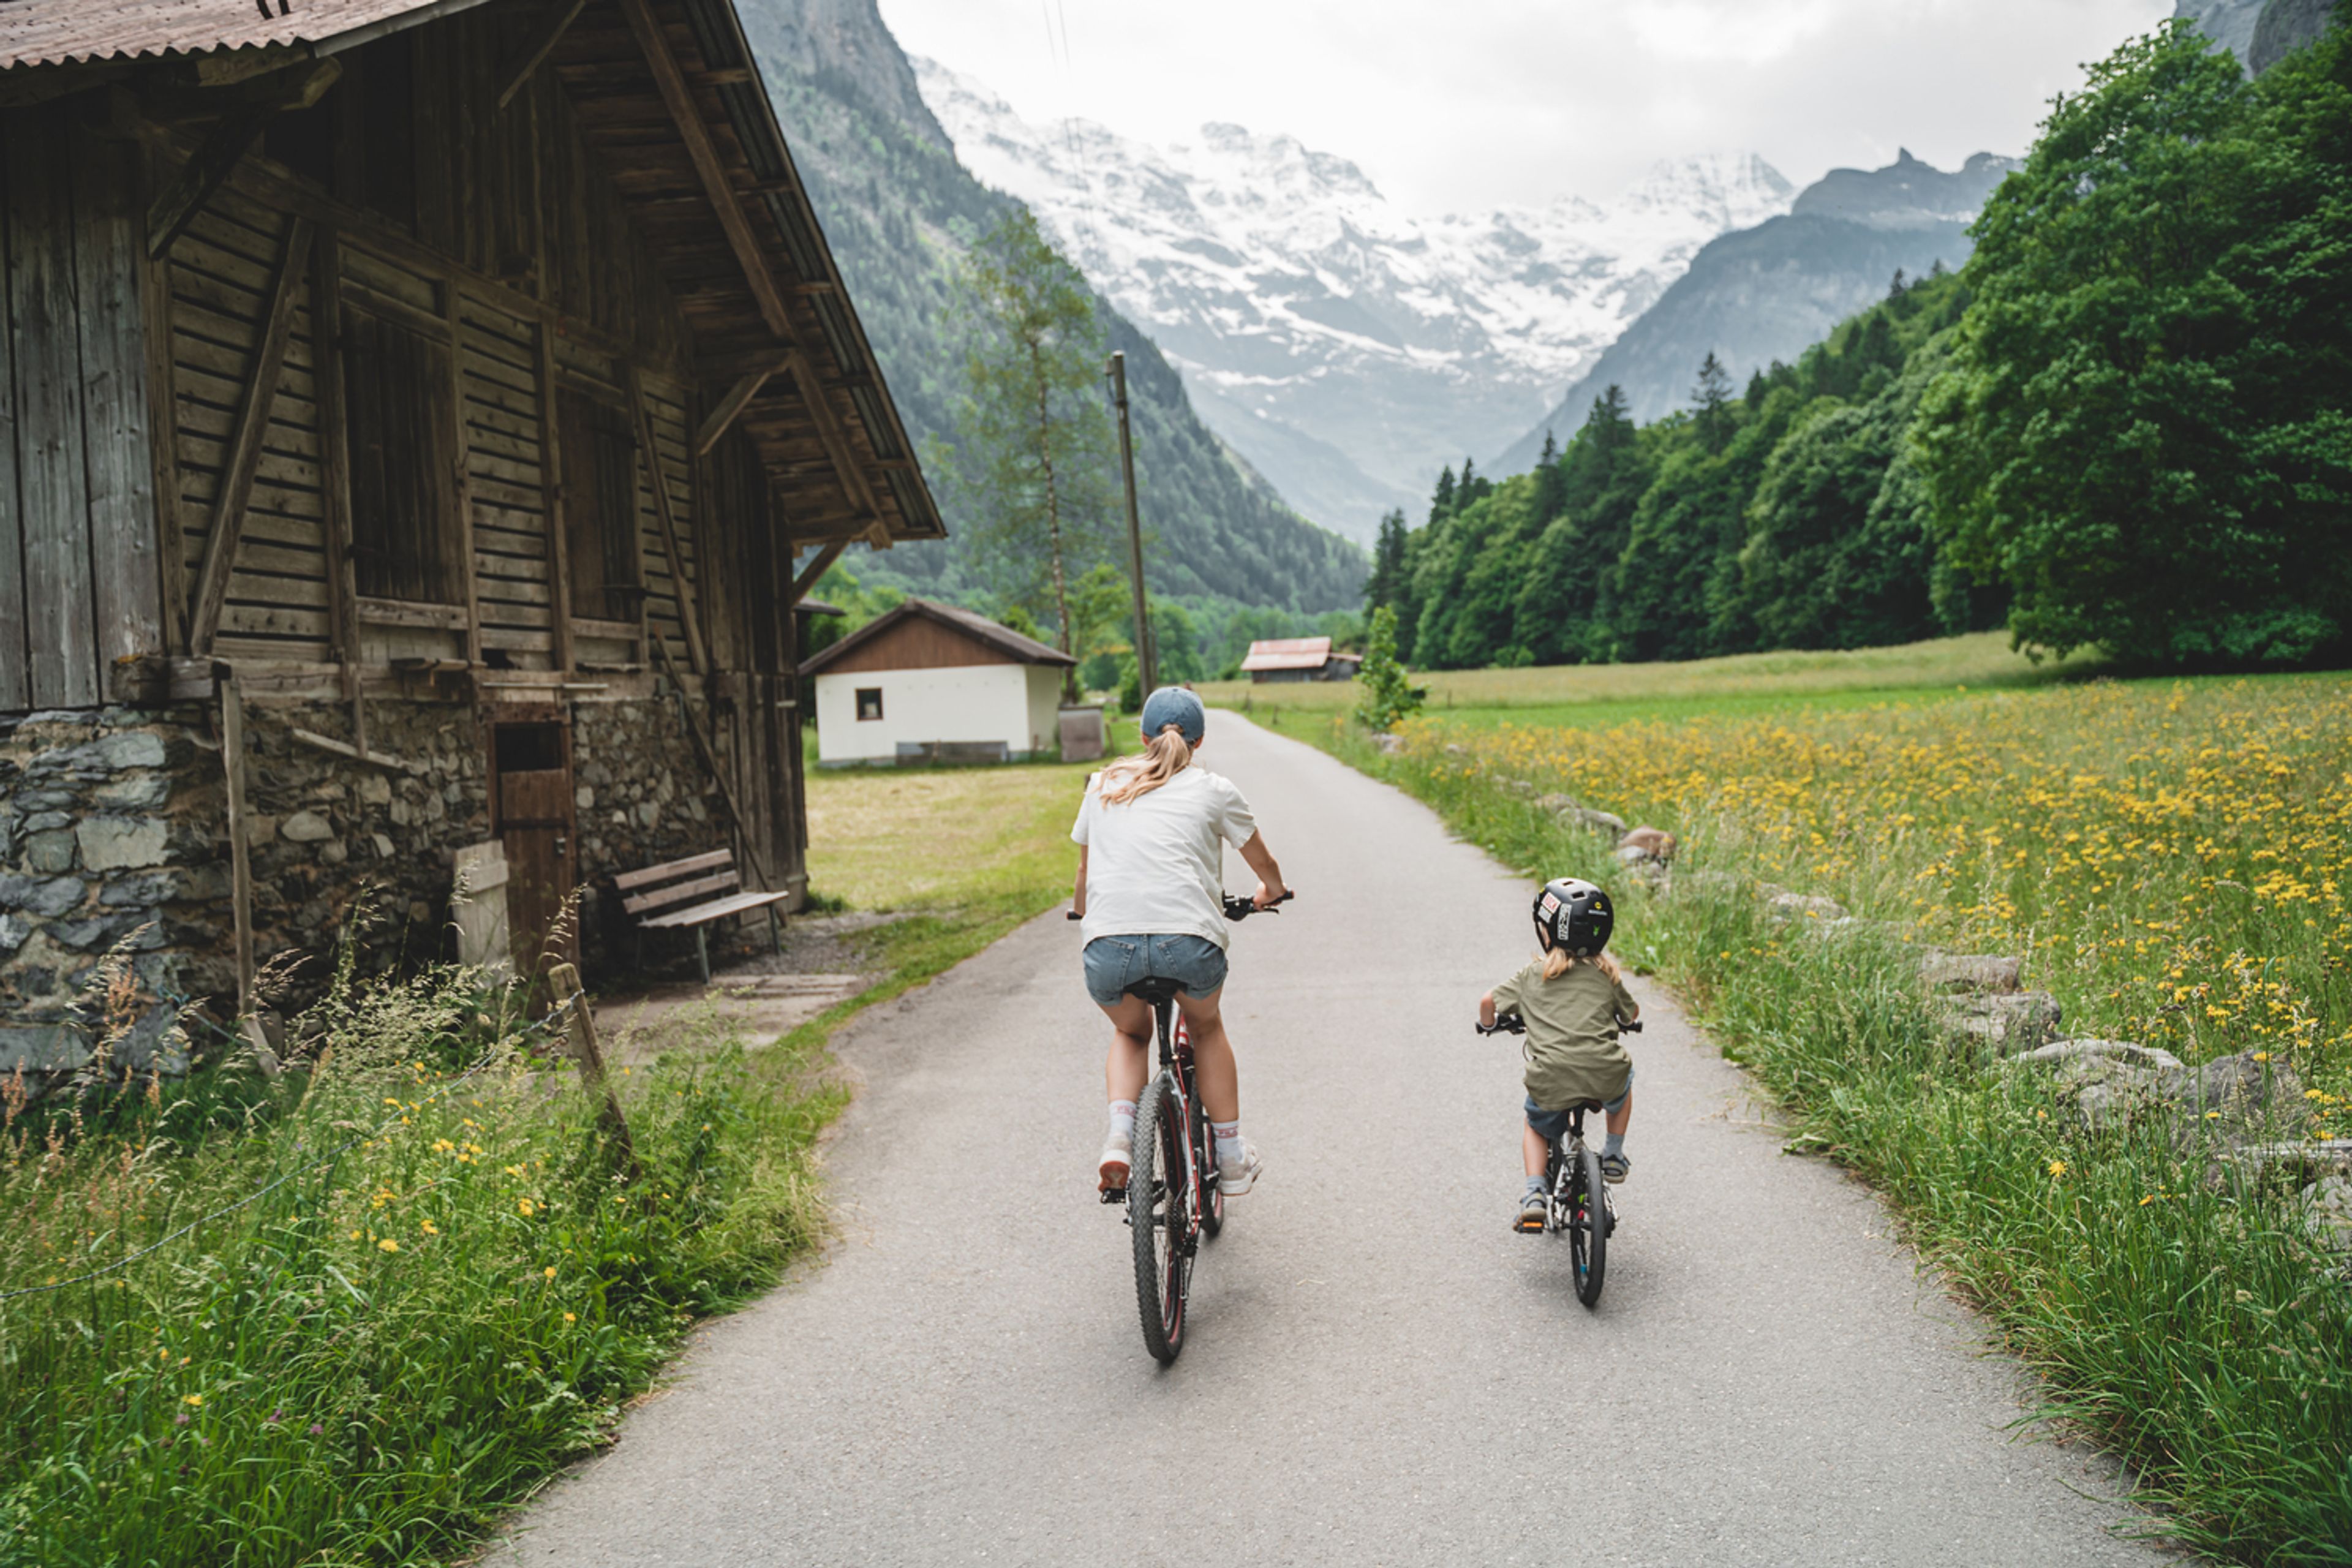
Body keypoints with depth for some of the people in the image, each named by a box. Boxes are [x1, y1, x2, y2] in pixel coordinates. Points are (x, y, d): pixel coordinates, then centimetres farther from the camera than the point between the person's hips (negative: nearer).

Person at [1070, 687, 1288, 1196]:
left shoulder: (1103, 785, 22)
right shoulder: (1213, 791, 16)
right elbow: (1264, 864, 30)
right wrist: (1270, 893, 54)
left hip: (1109, 945, 1)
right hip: (1188, 942, -1)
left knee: (1131, 1033, 31)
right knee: (1206, 1026, 31)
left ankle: (1118, 1137, 7)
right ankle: (1231, 1158, 33)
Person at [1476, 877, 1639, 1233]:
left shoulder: (1532, 976, 7)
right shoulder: (1607, 974, 11)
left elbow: (1488, 1002, 5)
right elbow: (1632, 1014, 25)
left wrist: (1489, 1024, 27)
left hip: (1551, 1083, -1)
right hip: (1604, 1076, 1)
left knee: (1536, 1129, 28)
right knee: (1623, 1080, 38)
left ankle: (1534, 1195, 7)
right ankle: (1613, 1156, 34)